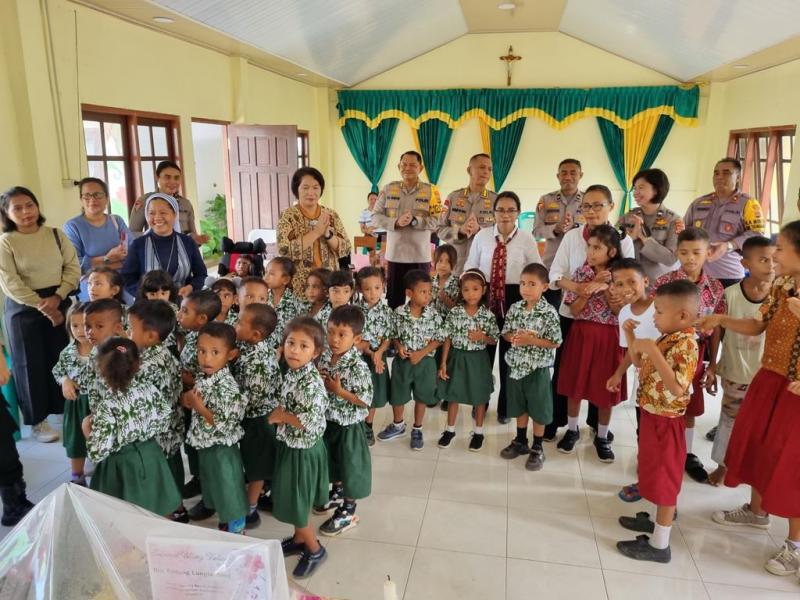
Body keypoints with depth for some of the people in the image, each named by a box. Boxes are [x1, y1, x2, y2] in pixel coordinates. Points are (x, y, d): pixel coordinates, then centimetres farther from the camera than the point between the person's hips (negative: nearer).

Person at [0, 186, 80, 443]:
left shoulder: (55, 234, 4)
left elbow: (73, 267, -1)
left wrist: (57, 298, -13)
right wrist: (41, 305, -15)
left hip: (59, 302, 2)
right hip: (23, 308, -2)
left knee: (64, 359, 6)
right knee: (31, 364, 5)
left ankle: (67, 410, 24)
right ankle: (38, 420, 17)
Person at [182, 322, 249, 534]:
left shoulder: (227, 387, -26)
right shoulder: (203, 379, 0)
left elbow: (225, 425, -28)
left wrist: (200, 407, -23)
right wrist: (189, 400, -4)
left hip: (222, 451, -8)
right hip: (206, 448, 8)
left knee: (230, 495, 8)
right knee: (216, 495, 24)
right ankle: (224, 529, 42)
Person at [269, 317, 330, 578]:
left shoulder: (311, 383, -29)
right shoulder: (292, 374, -1)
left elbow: (311, 423, -34)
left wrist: (281, 415, -22)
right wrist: (281, 412, -3)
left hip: (303, 450, -8)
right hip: (291, 446, 9)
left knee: (296, 506, 7)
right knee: (291, 501, 24)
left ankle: (315, 549, 28)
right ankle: (299, 539, 45)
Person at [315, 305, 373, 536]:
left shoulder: (358, 367, -26)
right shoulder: (324, 357, -7)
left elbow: (365, 401, -23)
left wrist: (339, 390, -27)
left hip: (348, 426, -6)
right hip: (328, 421, 7)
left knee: (350, 467, 11)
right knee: (332, 461, 26)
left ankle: (348, 512, 29)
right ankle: (337, 493, 50)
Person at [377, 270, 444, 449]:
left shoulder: (434, 315, -12)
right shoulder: (399, 313, -10)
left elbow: (438, 339, -7)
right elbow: (394, 335, 3)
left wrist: (421, 353, -17)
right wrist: (399, 347, -16)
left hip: (425, 362, -1)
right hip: (402, 361, 1)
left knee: (421, 397, 13)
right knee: (397, 395, 15)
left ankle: (417, 430, 32)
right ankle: (397, 425, 39)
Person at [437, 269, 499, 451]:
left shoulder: (488, 315, -10)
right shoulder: (454, 312, -9)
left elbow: (494, 340, -1)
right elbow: (447, 339, -4)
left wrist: (482, 337, -22)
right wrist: (443, 363, -5)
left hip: (477, 359, -1)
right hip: (457, 357, 1)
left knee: (479, 397, 12)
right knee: (453, 395, 13)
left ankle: (478, 432, 31)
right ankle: (450, 429, 31)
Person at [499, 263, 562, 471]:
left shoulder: (549, 312, -15)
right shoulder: (514, 308, -1)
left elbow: (556, 343, -13)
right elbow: (505, 333, 8)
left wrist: (532, 340, -23)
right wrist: (513, 337, -14)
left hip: (538, 368, -4)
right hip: (516, 366, 5)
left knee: (538, 409, 8)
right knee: (519, 406, 19)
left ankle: (537, 448, 24)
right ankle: (520, 441, 36)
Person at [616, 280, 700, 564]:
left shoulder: (685, 345, -25)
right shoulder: (666, 339, 5)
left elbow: (677, 388, -37)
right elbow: (639, 363, 19)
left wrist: (653, 351, -38)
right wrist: (630, 335, 7)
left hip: (664, 422, -9)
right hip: (651, 416, 9)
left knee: (664, 479, 3)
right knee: (657, 475, 23)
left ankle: (659, 545, 15)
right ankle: (659, 521, 41)